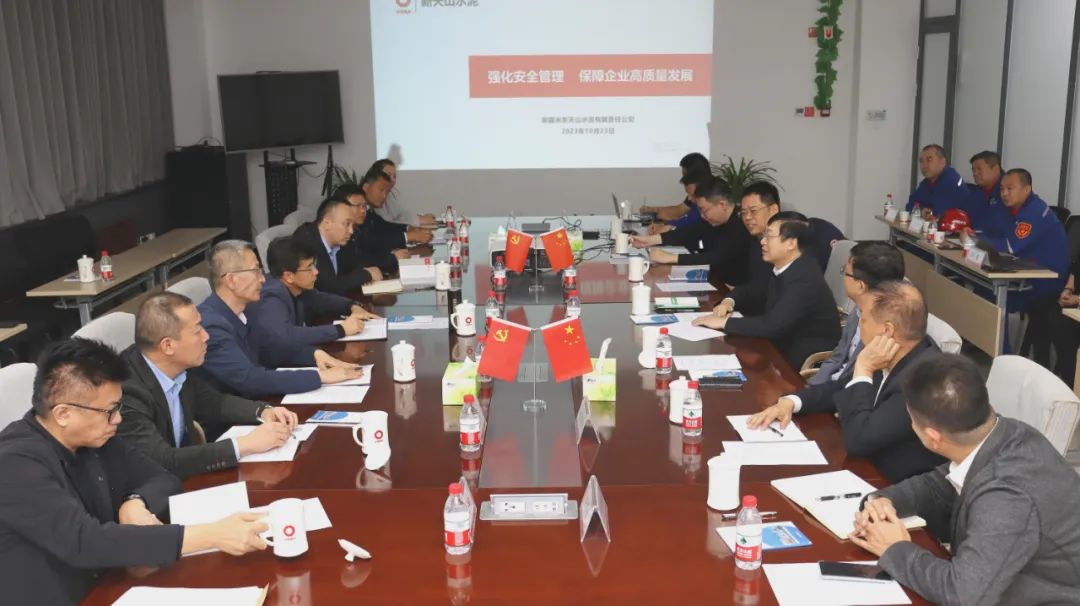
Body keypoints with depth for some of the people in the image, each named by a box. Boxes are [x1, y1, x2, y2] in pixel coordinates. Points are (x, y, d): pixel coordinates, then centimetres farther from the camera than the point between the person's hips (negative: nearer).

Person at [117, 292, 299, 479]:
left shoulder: (177, 368, -5)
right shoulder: (127, 391, -26)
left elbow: (213, 402, 11)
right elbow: (164, 462, -32)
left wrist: (263, 412, -5)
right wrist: (244, 444, -28)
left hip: (183, 479, 7)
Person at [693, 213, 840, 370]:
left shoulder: (804, 280, -25)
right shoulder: (785, 268, 2)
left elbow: (771, 325, -33)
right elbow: (753, 288, 18)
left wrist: (724, 322, -24)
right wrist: (728, 301, -2)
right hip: (785, 346, 8)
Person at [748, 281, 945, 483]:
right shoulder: (890, 356, -4)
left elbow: (858, 440, -28)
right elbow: (840, 388, 12)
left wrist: (863, 371, -22)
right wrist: (790, 402, -3)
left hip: (898, 489, -7)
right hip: (869, 463, 7)